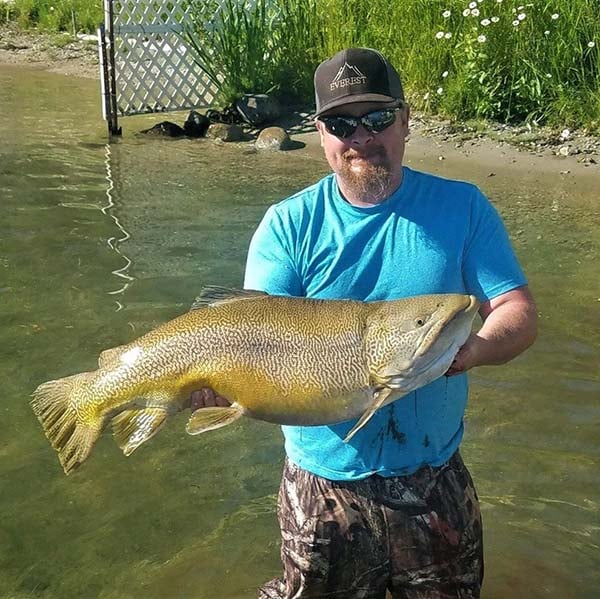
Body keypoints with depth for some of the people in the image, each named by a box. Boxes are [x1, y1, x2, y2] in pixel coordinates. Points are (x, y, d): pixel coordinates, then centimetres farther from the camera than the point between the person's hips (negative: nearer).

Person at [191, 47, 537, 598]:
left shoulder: (461, 208, -5)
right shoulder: (289, 225, -7)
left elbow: (520, 315, -9)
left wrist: (471, 348, -31)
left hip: (435, 476, 2)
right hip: (324, 479, -1)